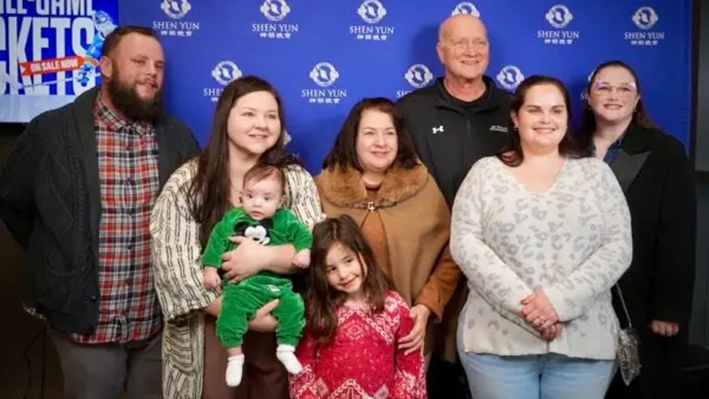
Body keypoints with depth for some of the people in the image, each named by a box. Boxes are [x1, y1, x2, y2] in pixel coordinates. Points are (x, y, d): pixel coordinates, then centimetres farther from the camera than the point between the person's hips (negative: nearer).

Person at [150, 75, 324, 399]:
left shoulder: (295, 179, 1)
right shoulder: (186, 184, -6)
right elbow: (173, 265, -11)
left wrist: (265, 257, -23)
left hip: (278, 330, 2)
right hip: (211, 332, -2)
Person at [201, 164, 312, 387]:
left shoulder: (285, 220, 8)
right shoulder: (232, 219, 6)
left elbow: (302, 234, 10)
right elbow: (216, 242, 6)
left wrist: (305, 250, -9)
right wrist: (210, 268, -1)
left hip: (277, 283, 1)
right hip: (241, 284, -1)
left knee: (293, 305, -18)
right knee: (230, 309, -24)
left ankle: (286, 349, 0)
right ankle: (234, 356, -8)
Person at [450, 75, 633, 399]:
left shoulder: (596, 173, 8)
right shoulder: (485, 172, 5)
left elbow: (618, 247, 0)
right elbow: (464, 242, -5)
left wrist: (560, 300, -14)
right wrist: (522, 301, -15)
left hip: (584, 343, 1)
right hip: (497, 340, -1)